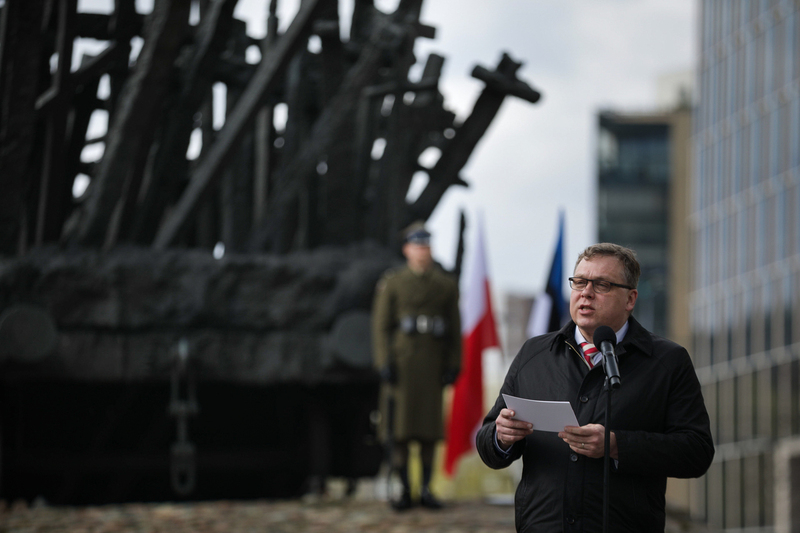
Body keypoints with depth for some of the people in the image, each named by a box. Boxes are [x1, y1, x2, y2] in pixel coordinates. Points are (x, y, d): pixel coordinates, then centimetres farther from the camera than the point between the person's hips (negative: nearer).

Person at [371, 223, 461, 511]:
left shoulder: (446, 284, 5)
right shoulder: (391, 283, -1)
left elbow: (454, 327, 6)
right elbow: (380, 325, -3)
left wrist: (454, 365, 0)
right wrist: (383, 364, -12)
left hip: (432, 364, 2)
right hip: (400, 363, -2)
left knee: (429, 427, 2)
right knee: (400, 428, -2)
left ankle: (426, 490, 10)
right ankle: (404, 492, 4)